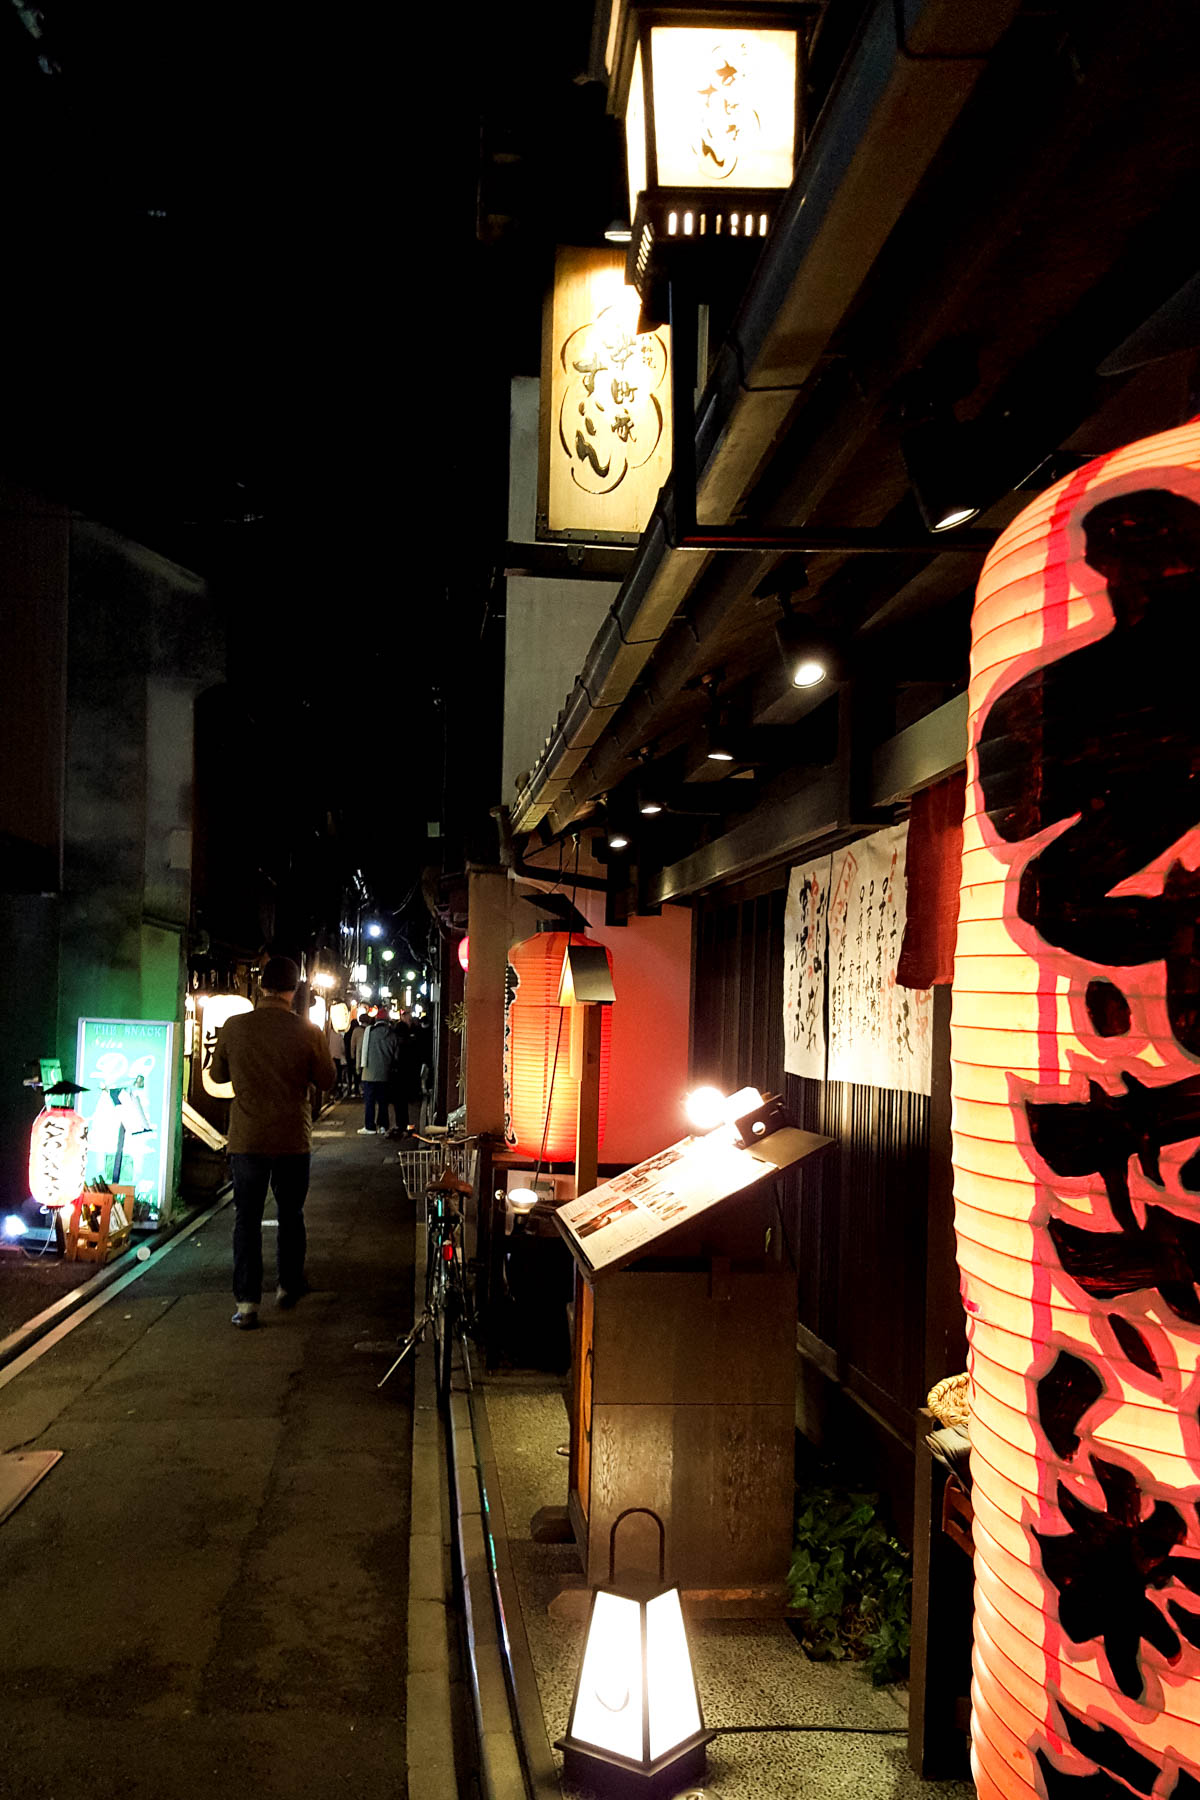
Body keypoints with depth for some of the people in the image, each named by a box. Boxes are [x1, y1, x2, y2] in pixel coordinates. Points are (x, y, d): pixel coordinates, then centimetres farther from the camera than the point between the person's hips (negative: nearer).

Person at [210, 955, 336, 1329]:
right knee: (291, 1215, 17)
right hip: (293, 1140, 0)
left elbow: (218, 1074, 7)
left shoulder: (233, 1027, -8)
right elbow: (326, 1080, 0)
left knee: (247, 1219, 5)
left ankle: (246, 1302, -1)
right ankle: (289, 1287, 30)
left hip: (247, 1139, 0)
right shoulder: (308, 1031, -11)